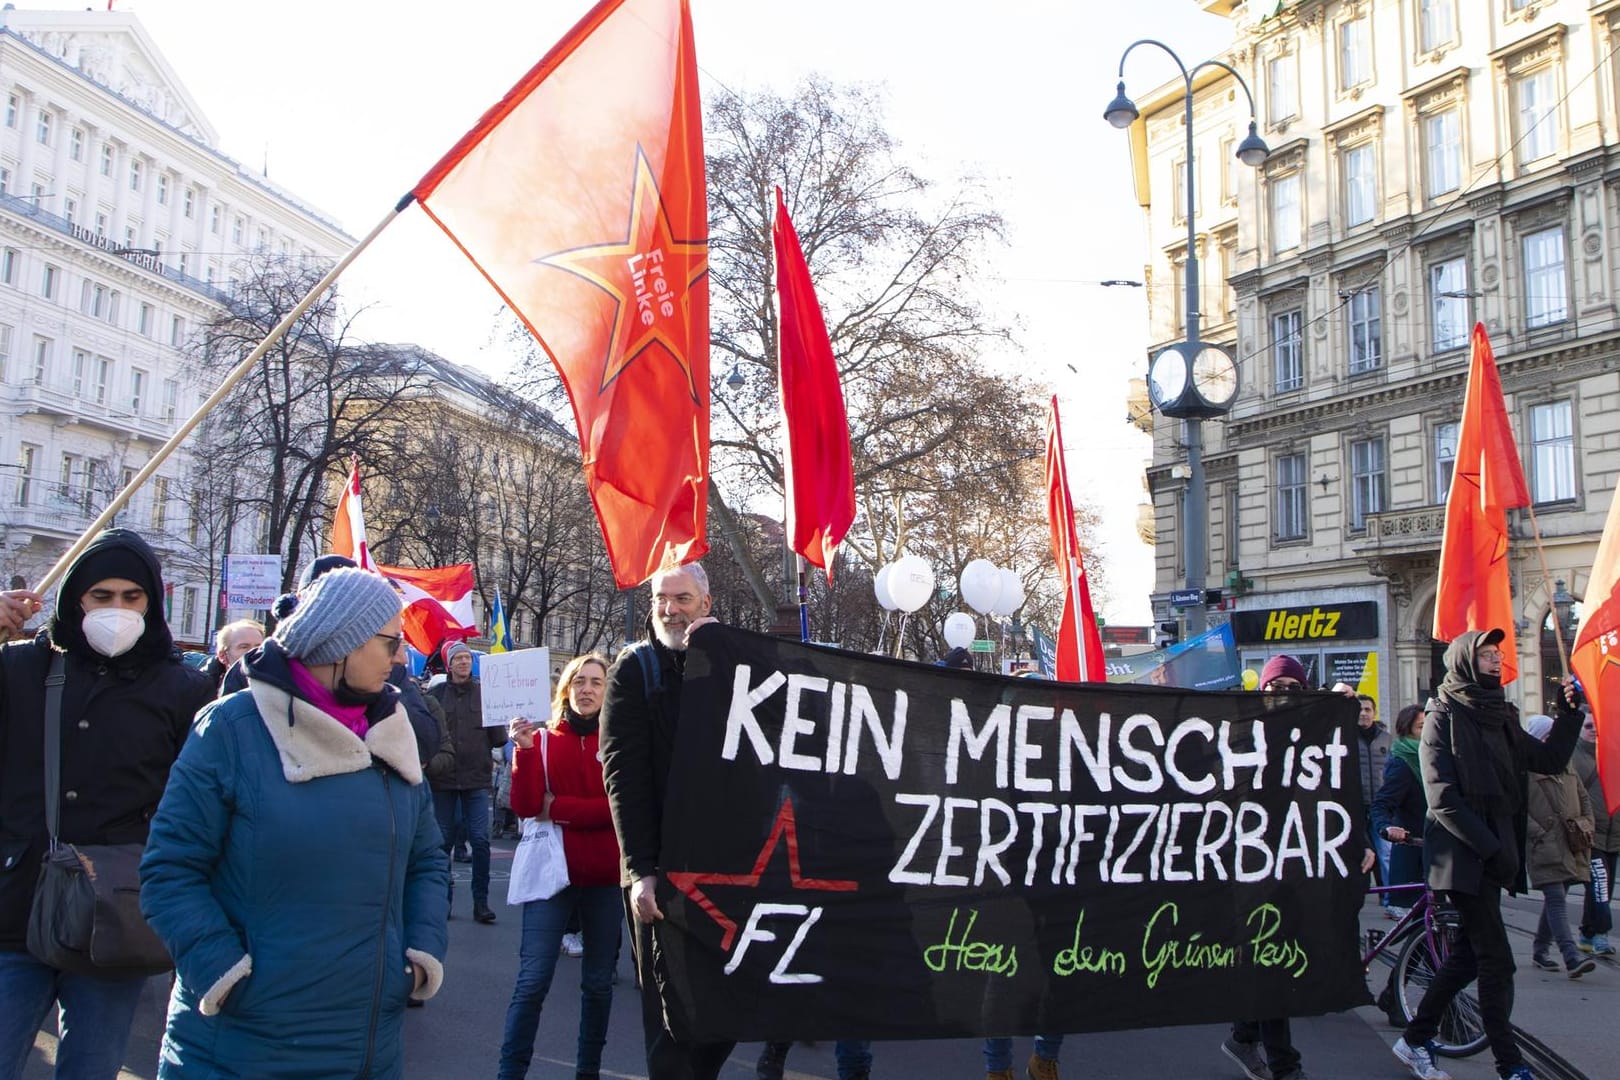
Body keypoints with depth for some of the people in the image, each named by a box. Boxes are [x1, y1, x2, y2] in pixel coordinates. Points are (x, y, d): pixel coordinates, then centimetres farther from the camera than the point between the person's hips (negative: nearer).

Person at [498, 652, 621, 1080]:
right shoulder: (543, 739, 3)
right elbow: (524, 806, -7)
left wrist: (559, 809, -12)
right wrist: (524, 750, -19)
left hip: (605, 876, 1)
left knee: (598, 982, 11)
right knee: (532, 980, -6)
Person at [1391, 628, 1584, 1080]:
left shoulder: (1499, 717, 14)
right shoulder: (1443, 718, -8)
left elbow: (1549, 759, 9)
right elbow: (1443, 800, -15)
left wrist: (1569, 713, 0)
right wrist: (1490, 847, -18)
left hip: (1490, 853, 8)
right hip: (1462, 855, -8)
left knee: (1469, 954, 13)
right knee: (1496, 960, -6)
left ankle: (1415, 1040, 23)